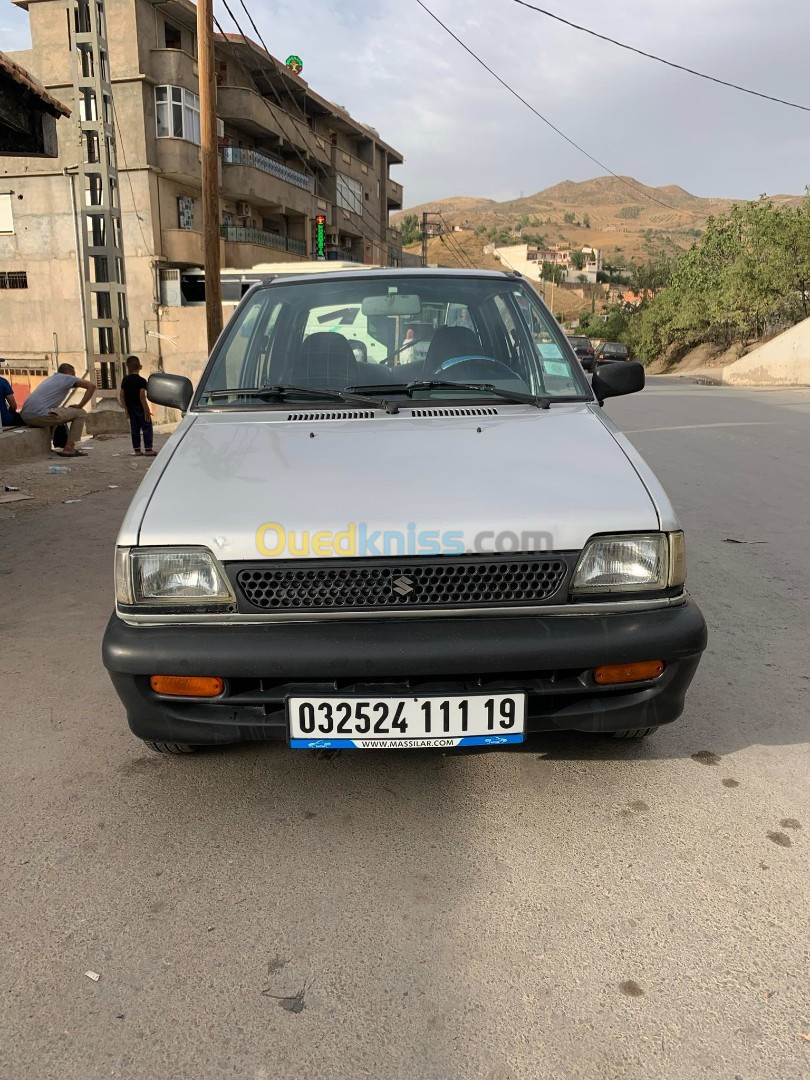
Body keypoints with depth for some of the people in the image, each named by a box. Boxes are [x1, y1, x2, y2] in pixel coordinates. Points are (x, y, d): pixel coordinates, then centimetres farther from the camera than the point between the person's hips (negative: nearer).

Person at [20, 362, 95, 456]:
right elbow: (92, 385, -2)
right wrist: (80, 406, 1)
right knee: (80, 413, 2)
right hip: (40, 415, -9)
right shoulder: (66, 378, 8)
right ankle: (69, 448, -2)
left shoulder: (50, 378, 30)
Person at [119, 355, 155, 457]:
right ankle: (148, 449, -5)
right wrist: (147, 410, -16)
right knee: (147, 427, 0)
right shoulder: (141, 380, -13)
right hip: (140, 408, -6)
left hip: (131, 408, 6)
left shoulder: (125, 380, 5)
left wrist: (126, 408, 16)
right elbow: (142, 396, -19)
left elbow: (121, 395, 7)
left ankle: (137, 450, 10)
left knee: (134, 429, 9)